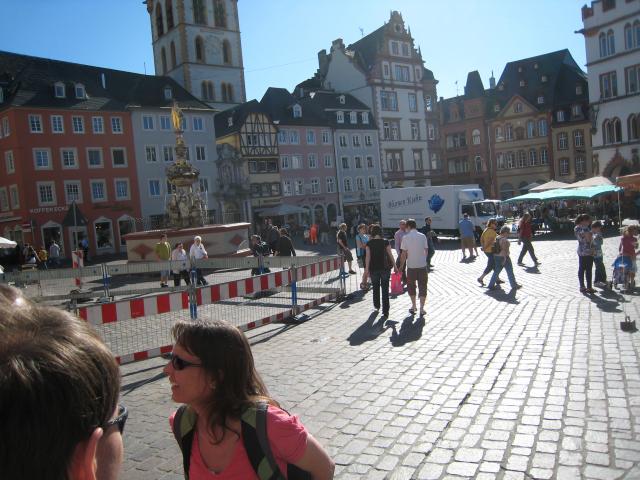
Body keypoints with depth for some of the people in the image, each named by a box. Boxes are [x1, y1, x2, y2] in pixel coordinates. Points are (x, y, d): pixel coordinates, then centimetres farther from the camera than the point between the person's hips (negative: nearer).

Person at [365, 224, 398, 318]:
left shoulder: (369, 243, -4)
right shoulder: (385, 242, -4)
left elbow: (368, 257, -6)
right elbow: (390, 255, -2)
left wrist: (367, 270, -1)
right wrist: (395, 267, 6)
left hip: (373, 269, 1)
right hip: (385, 268, -1)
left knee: (375, 288, 20)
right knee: (385, 290, 2)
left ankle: (377, 306, 36)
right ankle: (385, 311, -1)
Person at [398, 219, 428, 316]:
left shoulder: (406, 237, -8)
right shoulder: (423, 236, 0)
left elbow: (404, 253, -9)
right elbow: (426, 251, 5)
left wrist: (401, 265, 0)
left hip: (411, 266, -2)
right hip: (422, 265, 2)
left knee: (411, 286, 16)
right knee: (422, 286, 8)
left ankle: (414, 306, 23)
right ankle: (421, 308, 9)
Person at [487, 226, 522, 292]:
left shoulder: (497, 238, 8)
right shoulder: (504, 239, -19)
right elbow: (504, 250, -22)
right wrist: (505, 259, -21)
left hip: (497, 256, 9)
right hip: (503, 257, -9)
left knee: (496, 271, 13)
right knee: (510, 272, 5)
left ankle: (491, 285, 12)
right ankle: (514, 285, 15)